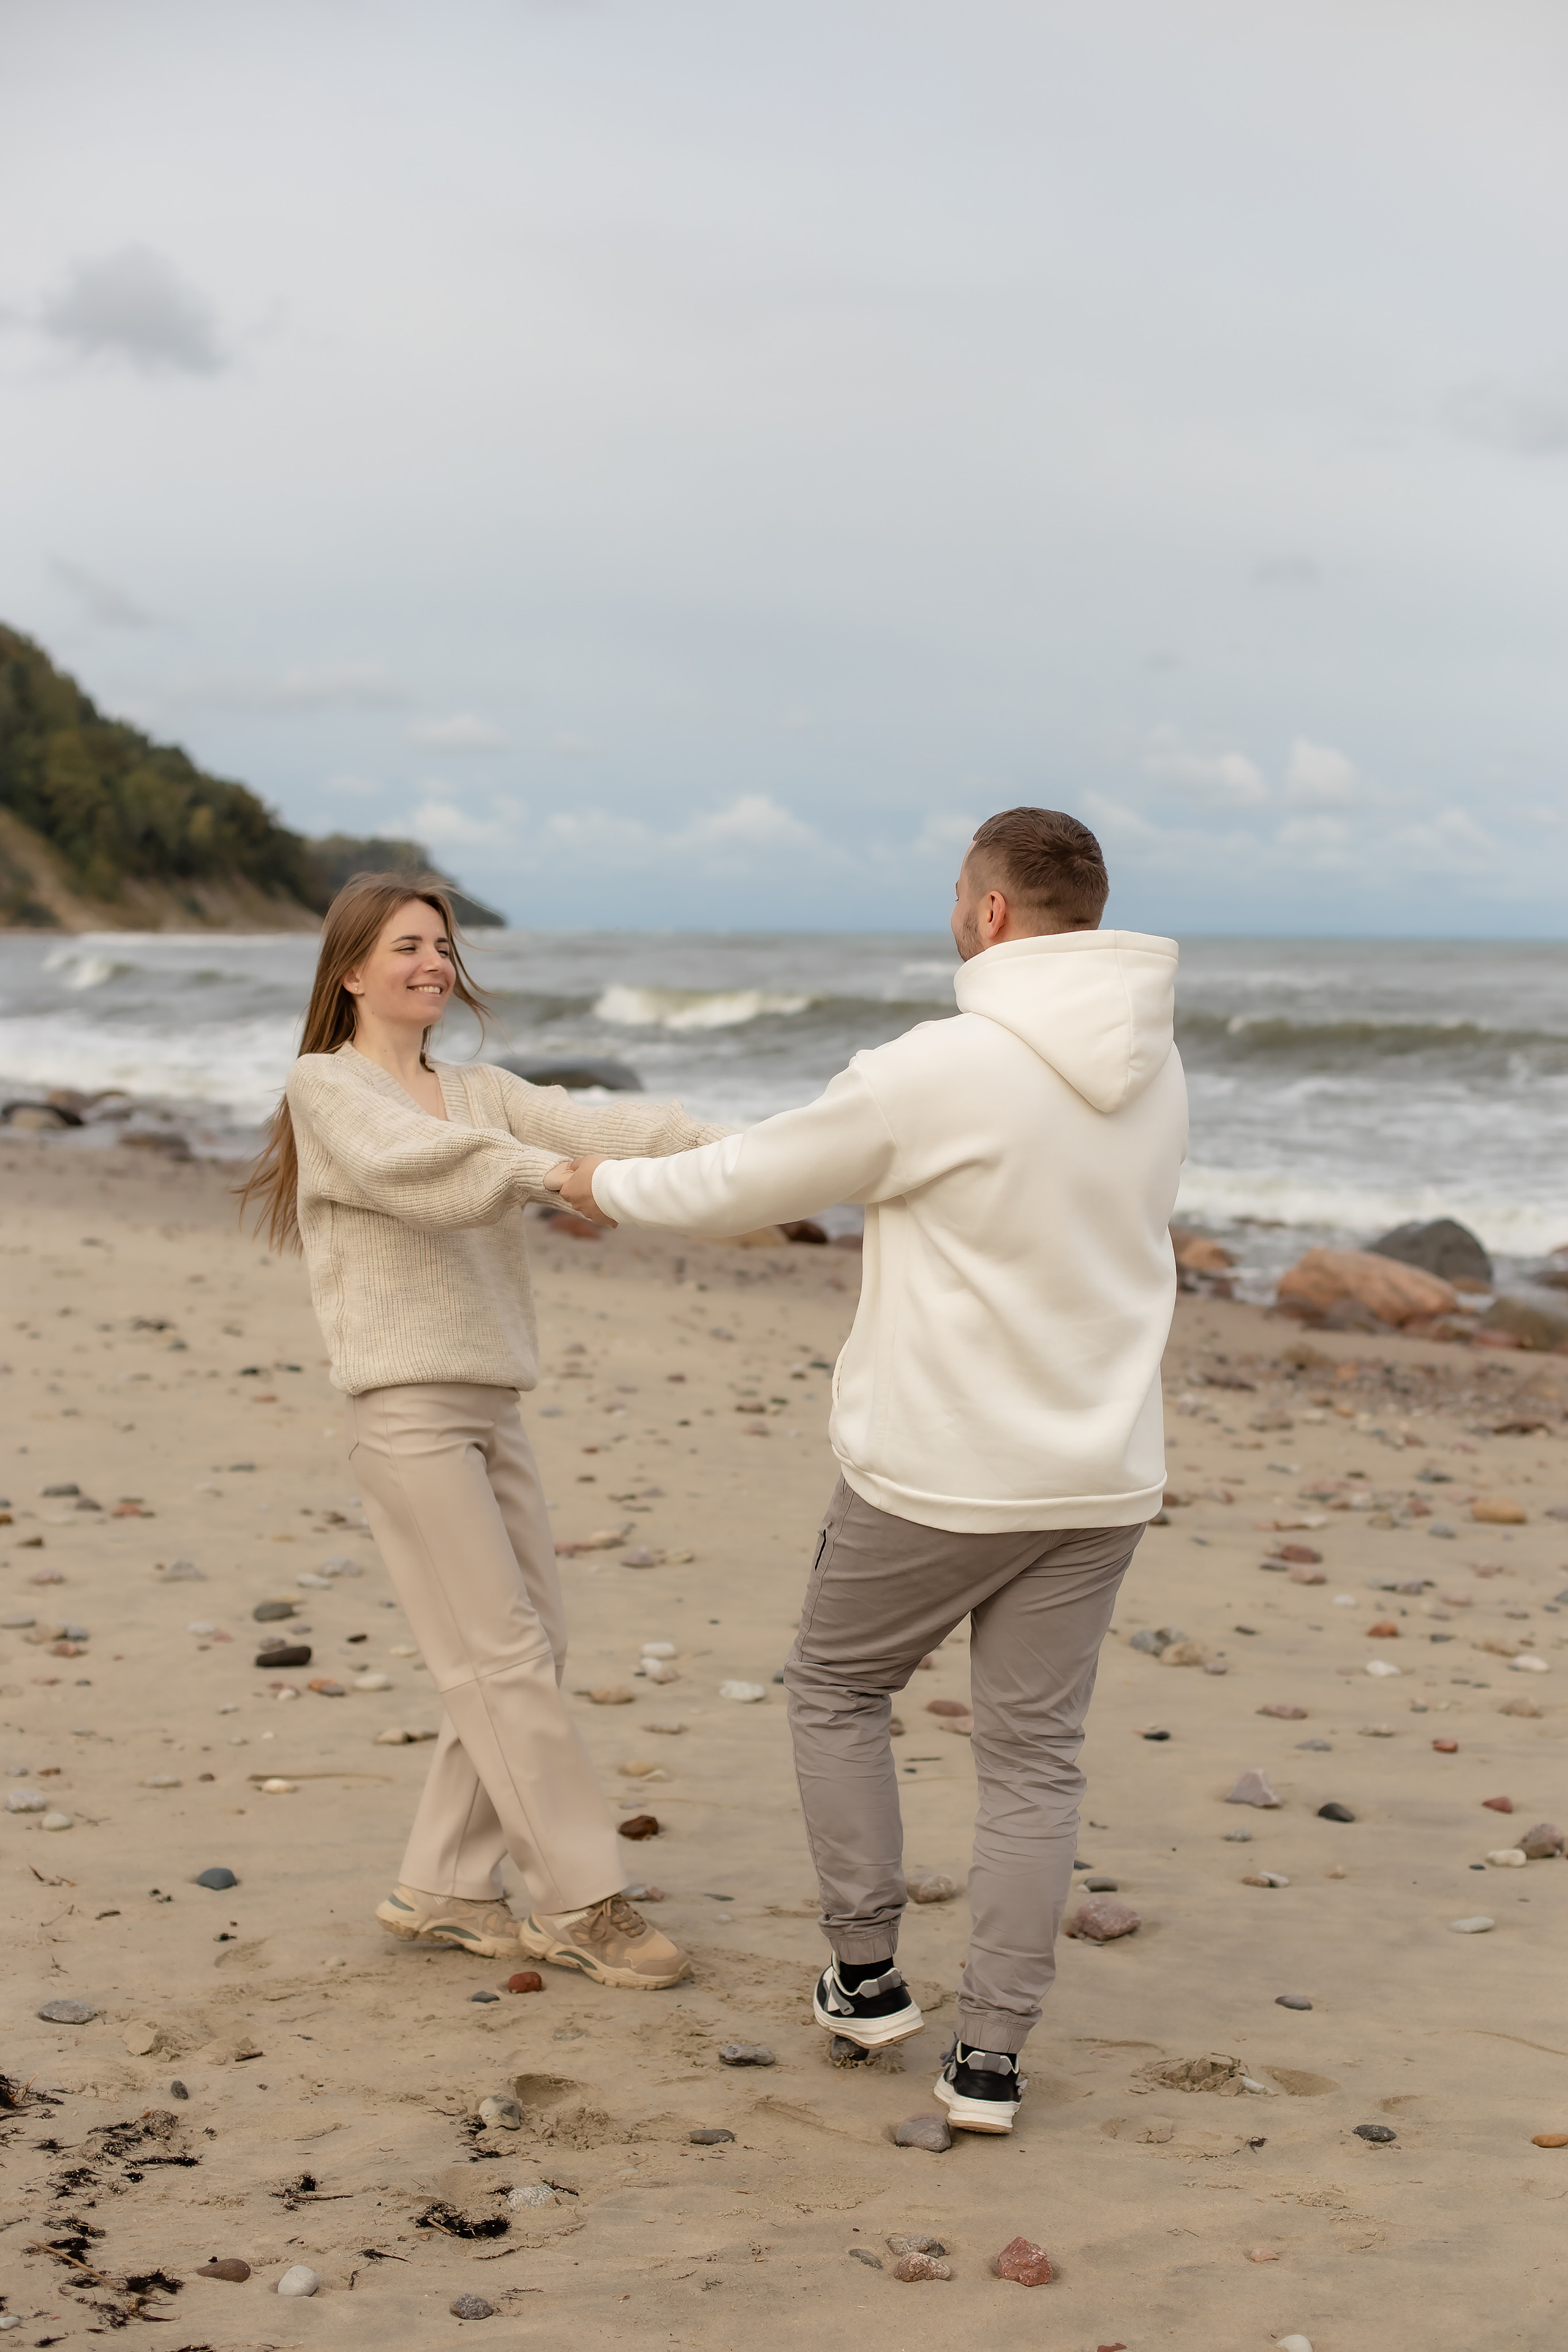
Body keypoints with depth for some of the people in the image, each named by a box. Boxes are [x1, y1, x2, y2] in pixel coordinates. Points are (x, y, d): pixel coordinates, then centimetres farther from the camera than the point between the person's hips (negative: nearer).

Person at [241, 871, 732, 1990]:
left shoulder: (480, 1090, 15)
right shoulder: (327, 1087, -2)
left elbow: (591, 1123, -3)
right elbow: (408, 1161, -23)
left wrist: (725, 1145, -20)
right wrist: (545, 1173, -38)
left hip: (491, 1404, 7)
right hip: (407, 1407, -7)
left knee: (530, 1646, 7)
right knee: (503, 1656, -6)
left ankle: (443, 1886, 19)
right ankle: (583, 1899, 2)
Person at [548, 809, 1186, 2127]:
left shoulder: (936, 1072, -18)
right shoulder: (1153, 1070, 3)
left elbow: (748, 1190, -7)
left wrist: (612, 1187, 13)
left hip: (940, 1476, -5)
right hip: (1098, 1478, 5)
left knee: (838, 1687, 19)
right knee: (1035, 1759, 11)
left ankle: (868, 1975, 23)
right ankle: (991, 2057, 13)